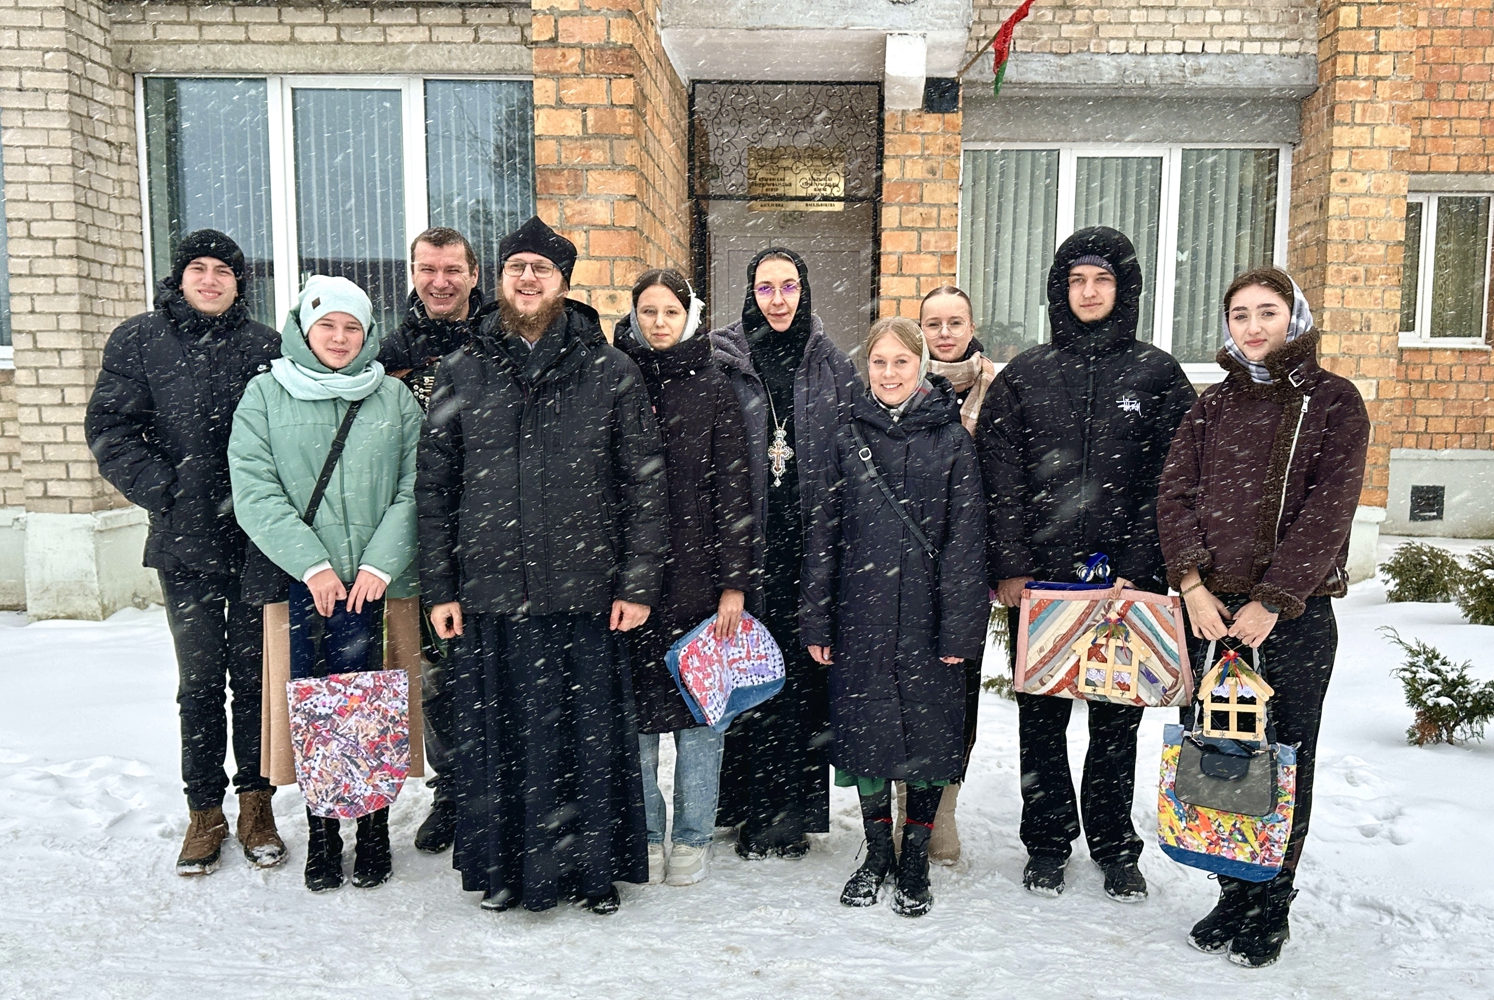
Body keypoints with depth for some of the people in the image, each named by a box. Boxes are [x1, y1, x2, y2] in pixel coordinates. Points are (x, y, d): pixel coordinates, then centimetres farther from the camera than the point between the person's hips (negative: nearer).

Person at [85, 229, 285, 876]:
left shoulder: (267, 348, 5)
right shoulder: (138, 341, 6)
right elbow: (109, 428, 2)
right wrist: (161, 490, -10)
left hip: (258, 541, 0)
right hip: (186, 540, 0)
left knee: (255, 673, 8)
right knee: (199, 678, 8)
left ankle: (256, 803, 21)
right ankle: (204, 811, 21)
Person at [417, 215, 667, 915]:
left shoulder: (612, 372, 3)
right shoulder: (461, 374, 7)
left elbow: (645, 482, 1)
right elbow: (433, 487, 8)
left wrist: (638, 583, -4)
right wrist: (439, 587, 2)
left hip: (584, 593, -1)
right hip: (487, 595, 2)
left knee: (590, 734, 7)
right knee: (496, 736, 10)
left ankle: (593, 867, 26)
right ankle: (505, 866, 29)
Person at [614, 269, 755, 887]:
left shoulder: (714, 388, 3)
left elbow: (733, 489, 0)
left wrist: (734, 580, -6)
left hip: (697, 574, -1)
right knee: (635, 703, 7)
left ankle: (692, 837, 21)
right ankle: (644, 834, 23)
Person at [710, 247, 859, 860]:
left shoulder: (834, 368, 7)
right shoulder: (720, 364, 2)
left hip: (810, 547, 1)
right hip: (745, 548, -1)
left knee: (802, 674, 5)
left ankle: (794, 814, 20)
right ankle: (752, 812, 19)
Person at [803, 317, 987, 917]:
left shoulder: (951, 439, 1)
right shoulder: (849, 439, 7)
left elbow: (966, 537, -3)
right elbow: (823, 534, 6)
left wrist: (958, 627, -8)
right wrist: (816, 622, 2)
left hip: (927, 618, -2)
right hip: (861, 616, 2)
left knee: (929, 732, 6)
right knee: (866, 730, 8)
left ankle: (915, 861, 24)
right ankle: (876, 852, 28)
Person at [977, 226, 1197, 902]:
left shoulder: (1159, 376, 6)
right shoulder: (1024, 374, 6)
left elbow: (1168, 481, -1)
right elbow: (999, 478, 1)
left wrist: (1137, 568, -10)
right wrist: (1009, 566, -8)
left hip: (1125, 580, 0)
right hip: (1037, 578, 1)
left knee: (1117, 718, 10)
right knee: (1041, 715, 9)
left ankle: (1116, 847, 27)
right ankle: (1047, 844, 25)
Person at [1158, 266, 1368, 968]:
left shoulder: (1333, 402, 0)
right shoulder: (1212, 405, 12)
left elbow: (1328, 511, -9)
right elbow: (1174, 495, 4)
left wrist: (1270, 600, -15)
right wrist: (1194, 583, -9)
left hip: (1292, 614, -3)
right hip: (1209, 612, 4)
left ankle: (1269, 910, 19)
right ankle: (1232, 895, 23)